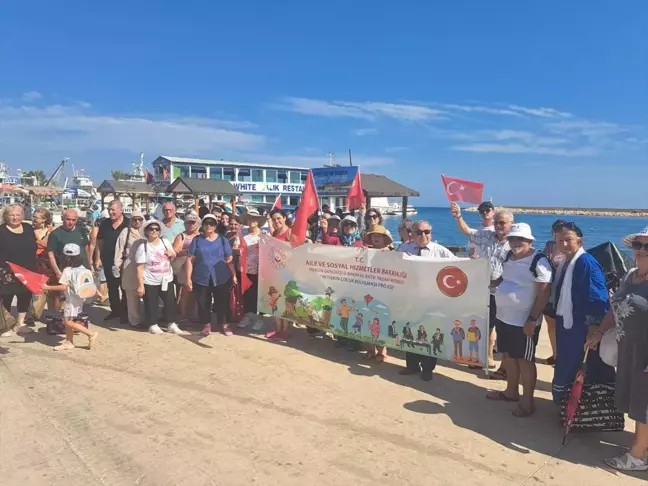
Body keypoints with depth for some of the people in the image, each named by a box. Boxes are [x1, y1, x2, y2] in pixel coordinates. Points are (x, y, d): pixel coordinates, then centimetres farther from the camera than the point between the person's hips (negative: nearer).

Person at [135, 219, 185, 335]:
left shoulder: (166, 242, 3)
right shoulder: (143, 247, -10)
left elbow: (173, 258, 17)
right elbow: (139, 268, -12)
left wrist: (172, 254, -7)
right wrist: (140, 285, -17)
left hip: (166, 279, 4)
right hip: (150, 282, -4)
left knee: (170, 302, 8)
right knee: (151, 304, 5)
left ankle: (171, 324, 21)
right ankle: (153, 325, 21)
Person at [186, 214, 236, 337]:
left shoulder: (222, 240, 5)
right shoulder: (197, 240, 4)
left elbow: (229, 259, 6)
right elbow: (190, 259, 2)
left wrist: (234, 275, 3)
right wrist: (188, 278, -3)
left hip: (221, 278, 0)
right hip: (201, 278, 0)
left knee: (222, 302, 6)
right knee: (203, 303, 7)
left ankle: (224, 324, 22)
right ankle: (206, 324, 25)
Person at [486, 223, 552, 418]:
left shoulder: (539, 261, -17)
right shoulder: (509, 256, 8)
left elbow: (544, 293, -19)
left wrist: (532, 320, -21)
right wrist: (492, 283, 5)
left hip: (524, 322, -8)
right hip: (504, 317, 8)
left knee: (525, 360, 4)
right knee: (509, 356, 19)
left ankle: (527, 401, 18)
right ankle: (511, 391, 36)